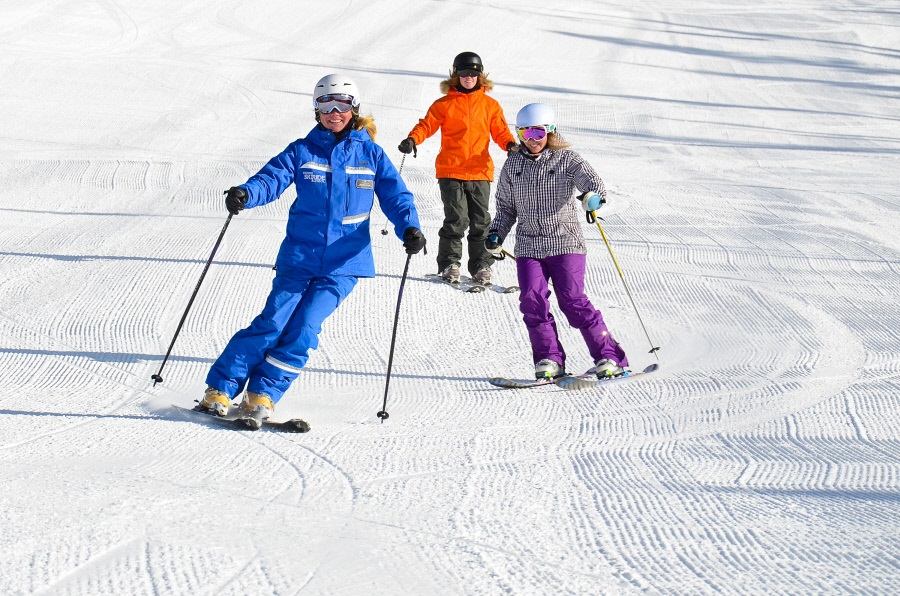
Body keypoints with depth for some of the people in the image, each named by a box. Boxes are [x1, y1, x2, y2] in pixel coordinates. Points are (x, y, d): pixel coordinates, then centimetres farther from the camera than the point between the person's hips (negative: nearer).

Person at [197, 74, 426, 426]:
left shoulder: (371, 154, 5)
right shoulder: (302, 151, 4)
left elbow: (395, 196, 2)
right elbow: (271, 178, -8)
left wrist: (409, 228, -17)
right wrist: (244, 194, -30)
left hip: (343, 262, 0)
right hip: (299, 255, 0)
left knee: (304, 328, -11)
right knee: (273, 322, -8)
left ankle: (263, 395, 0)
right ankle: (219, 390, -1)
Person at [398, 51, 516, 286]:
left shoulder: (490, 105, 12)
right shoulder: (445, 104, 7)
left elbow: (500, 131, 10)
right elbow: (427, 125, 1)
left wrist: (510, 145, -11)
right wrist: (412, 139, -18)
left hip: (480, 172, 2)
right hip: (451, 171, -2)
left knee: (481, 221, 2)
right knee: (456, 219, -9)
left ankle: (481, 265, 12)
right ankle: (449, 263, 2)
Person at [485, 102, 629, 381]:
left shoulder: (567, 160, 0)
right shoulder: (512, 165, 11)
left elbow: (591, 179, -17)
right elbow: (506, 207, 21)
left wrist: (593, 195, -41)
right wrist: (496, 234, 5)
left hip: (566, 243, -4)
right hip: (528, 246, 4)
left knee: (572, 300, -11)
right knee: (532, 301, -11)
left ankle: (608, 357, -3)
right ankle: (549, 359, 2)